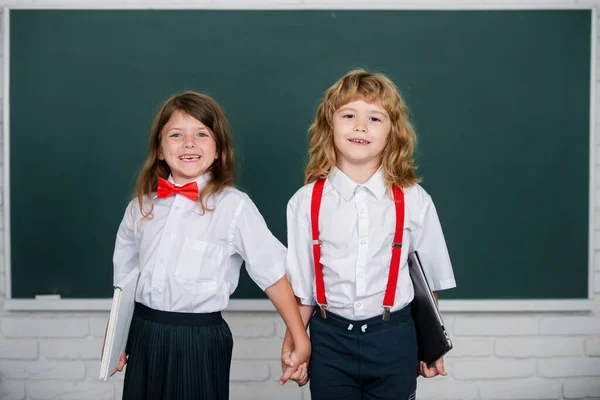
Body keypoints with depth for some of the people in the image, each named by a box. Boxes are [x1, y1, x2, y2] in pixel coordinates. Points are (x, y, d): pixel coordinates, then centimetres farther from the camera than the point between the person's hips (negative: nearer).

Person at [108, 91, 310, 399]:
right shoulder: (142, 205, 4)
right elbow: (124, 278, 13)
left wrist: (300, 340, -10)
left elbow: (274, 273, -11)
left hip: (200, 340, -4)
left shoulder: (233, 206, -12)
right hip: (143, 336, 4)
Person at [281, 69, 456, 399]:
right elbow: (301, 284, 2)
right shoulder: (306, 202, -6)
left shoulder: (414, 201, -6)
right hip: (329, 338, 0)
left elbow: (428, 278, 4)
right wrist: (292, 344, 3)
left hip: (393, 339, 0)